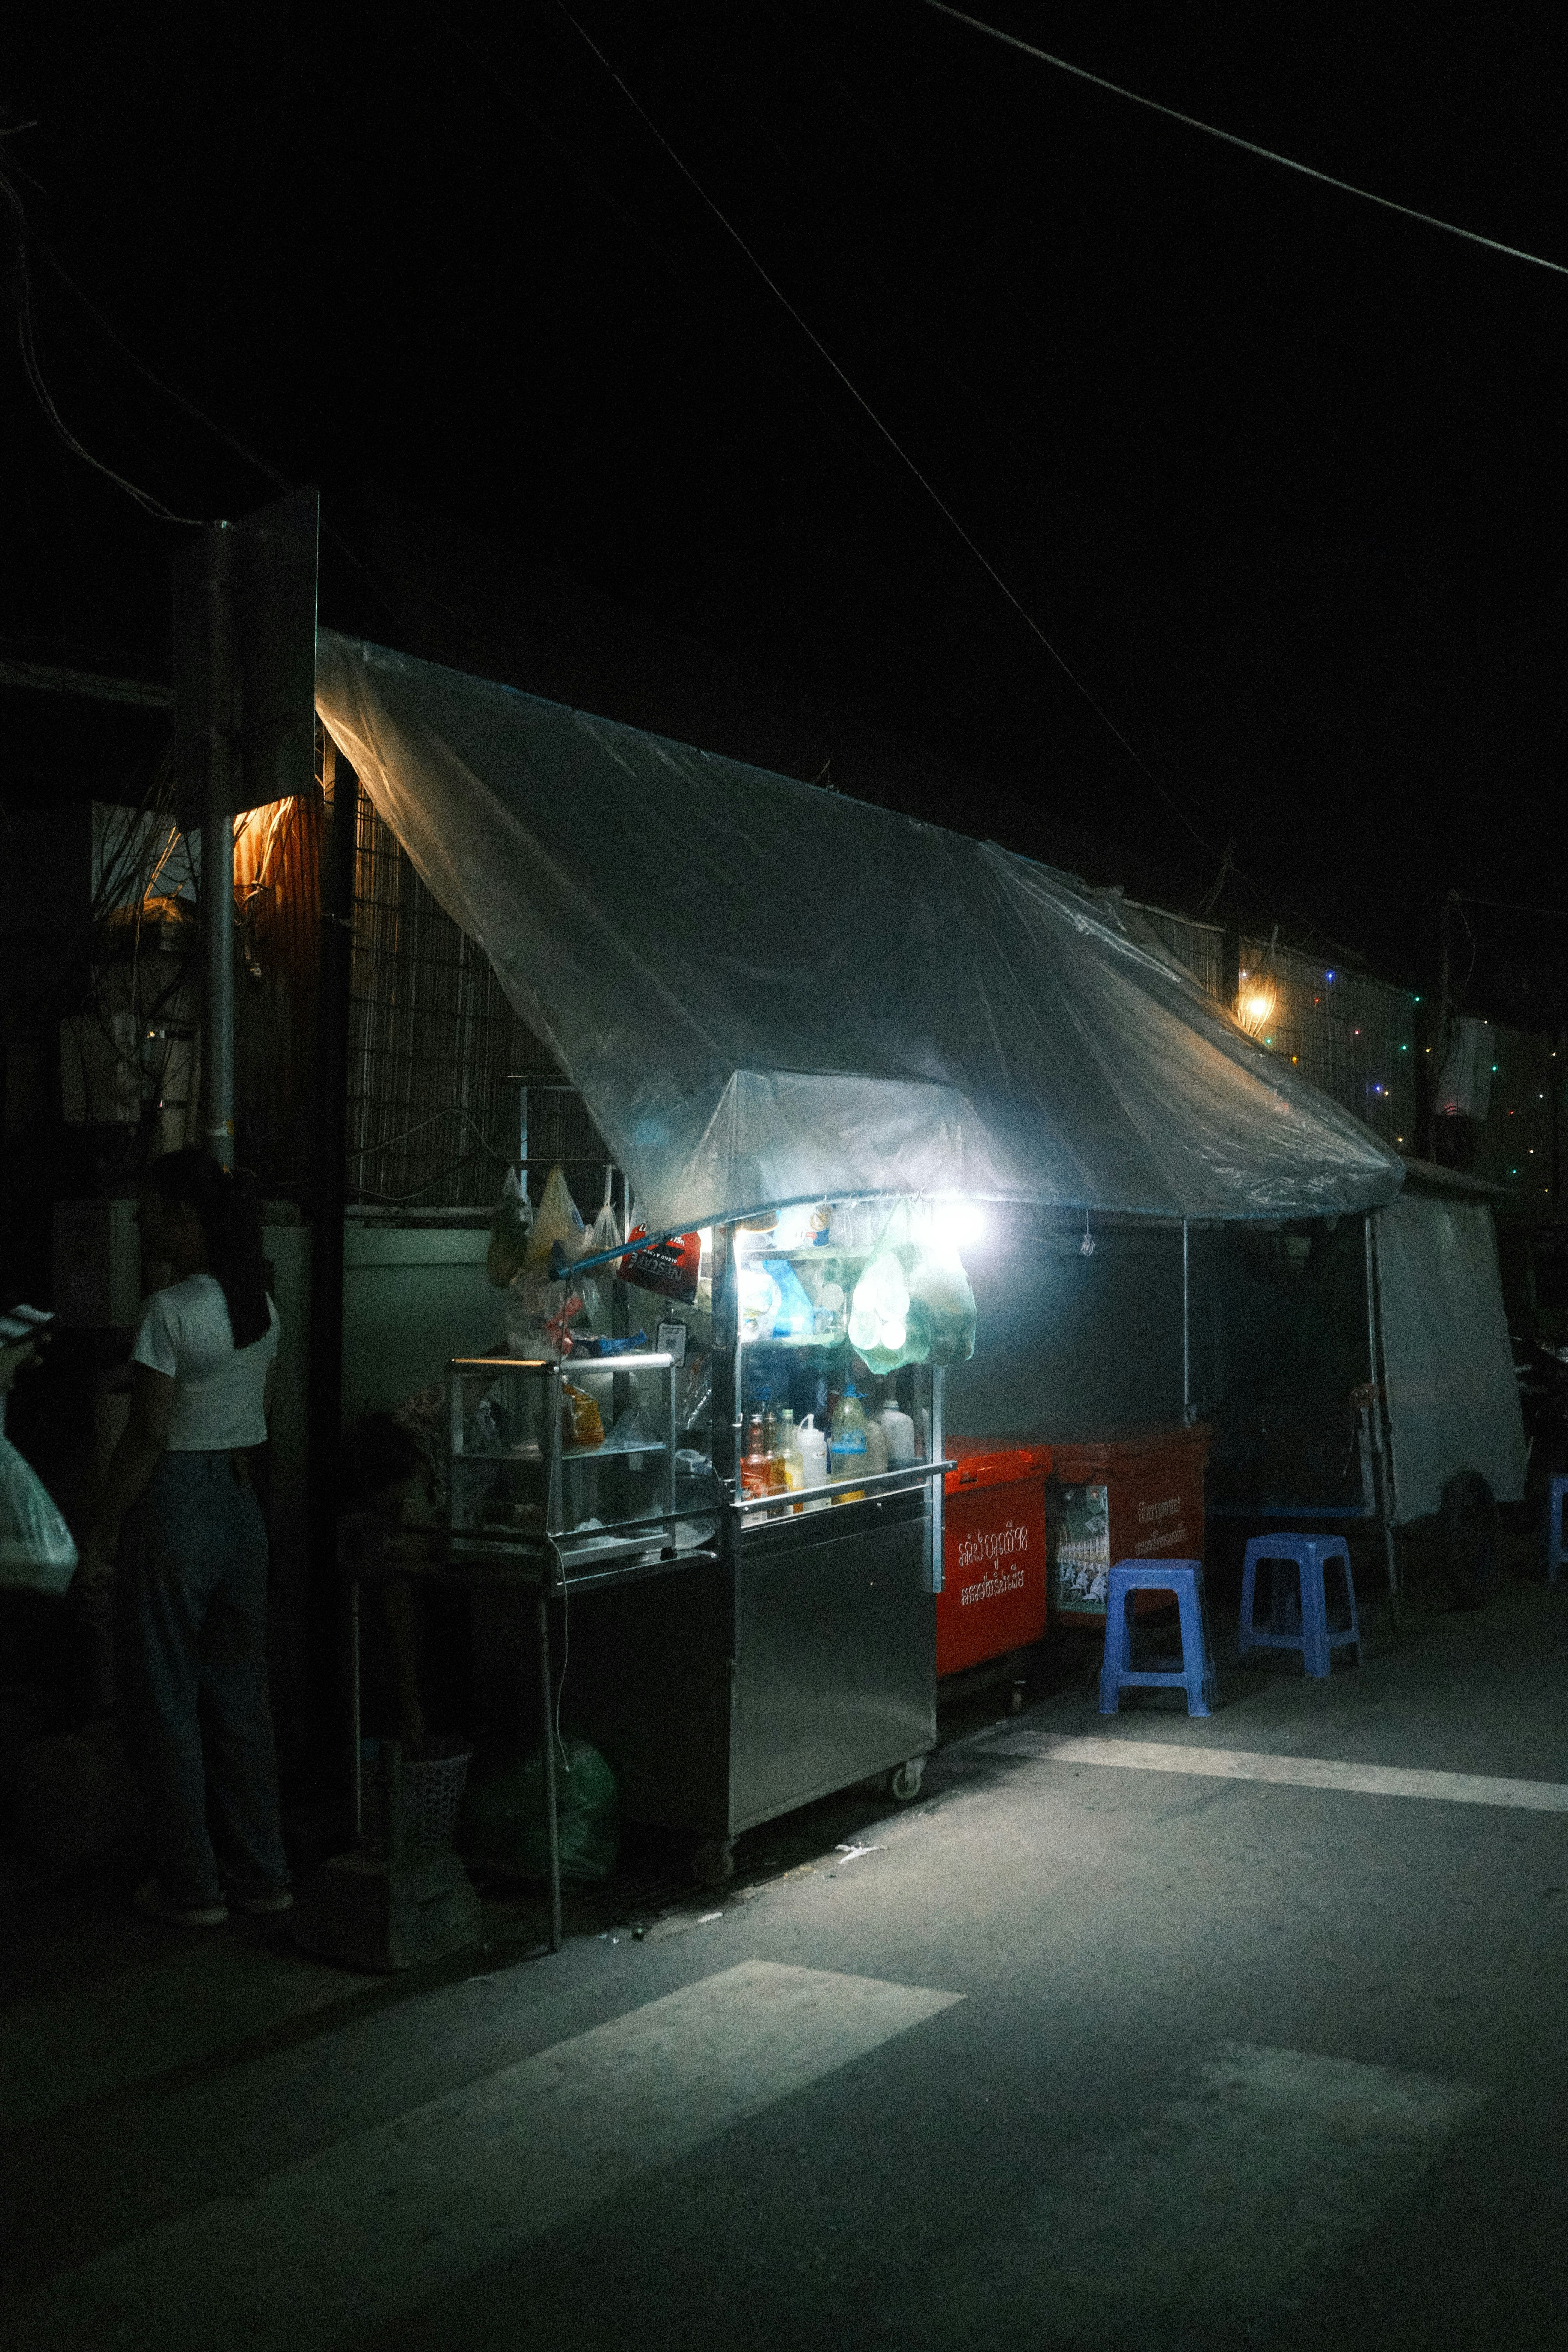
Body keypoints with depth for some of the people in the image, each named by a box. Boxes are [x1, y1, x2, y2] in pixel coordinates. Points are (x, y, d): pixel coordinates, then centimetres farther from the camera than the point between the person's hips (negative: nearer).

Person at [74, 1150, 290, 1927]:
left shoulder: (170, 1310, -17)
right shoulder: (258, 1304, 6)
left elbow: (147, 1433, -18)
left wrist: (98, 1535, -12)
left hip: (175, 1506, -7)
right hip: (240, 1505, 8)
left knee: (163, 1702, 6)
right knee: (239, 1694, 15)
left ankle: (191, 1886, 14)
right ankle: (260, 1872, 22)